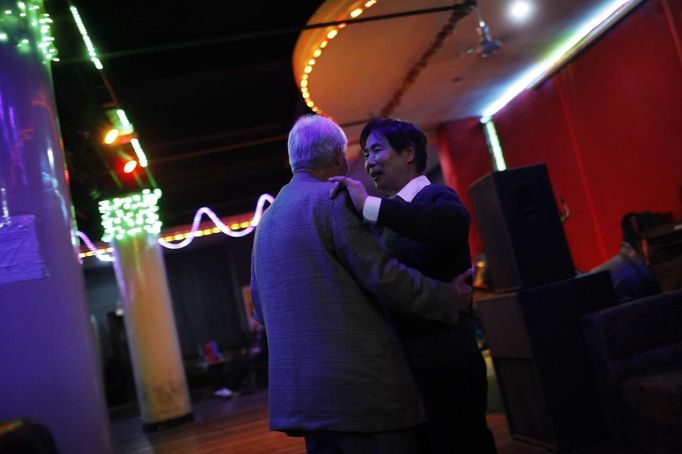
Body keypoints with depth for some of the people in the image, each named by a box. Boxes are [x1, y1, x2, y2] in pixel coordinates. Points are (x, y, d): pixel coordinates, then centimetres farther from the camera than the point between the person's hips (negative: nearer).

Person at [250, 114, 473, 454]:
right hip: (360, 387, -7)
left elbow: (260, 310, 20)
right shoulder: (337, 199, -9)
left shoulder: (266, 219, 14)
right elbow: (384, 277, -14)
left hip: (297, 390, 8)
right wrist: (450, 299, 0)